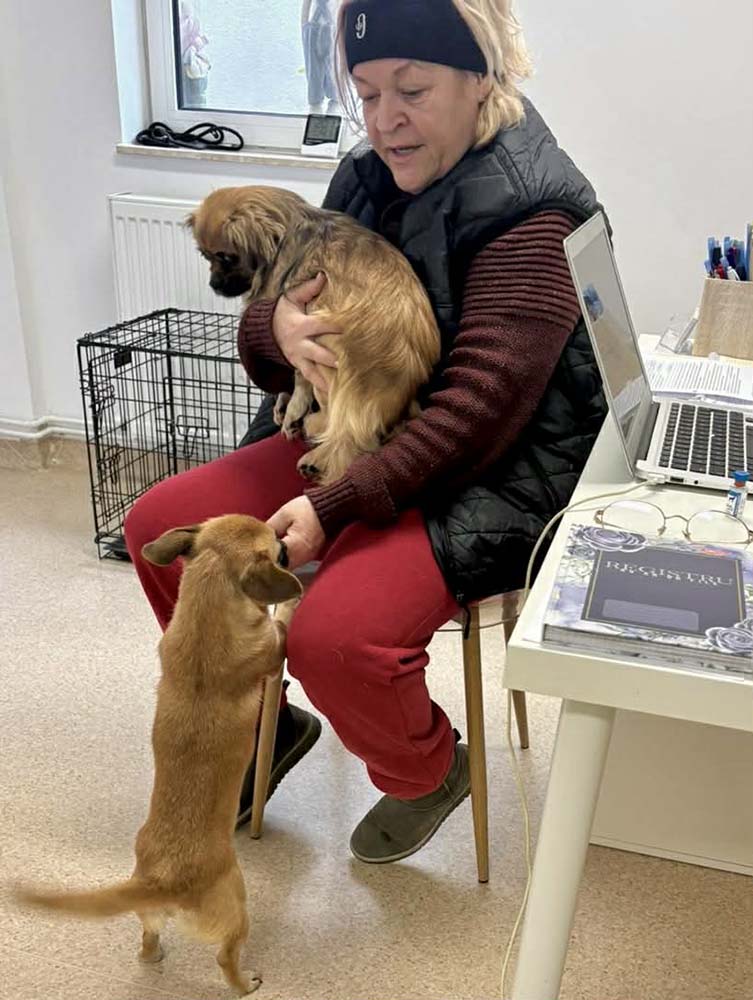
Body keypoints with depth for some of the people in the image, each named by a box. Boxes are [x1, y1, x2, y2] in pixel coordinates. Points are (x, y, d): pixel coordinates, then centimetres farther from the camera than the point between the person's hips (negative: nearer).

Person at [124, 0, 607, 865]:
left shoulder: (531, 214, -15)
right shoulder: (367, 180, 5)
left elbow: (480, 406, -24)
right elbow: (261, 337, 7)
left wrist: (334, 508, -29)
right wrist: (275, 329, -18)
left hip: (491, 478, -7)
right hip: (358, 441, 8)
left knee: (334, 632, -30)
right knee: (158, 527, -1)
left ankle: (428, 771, 6)